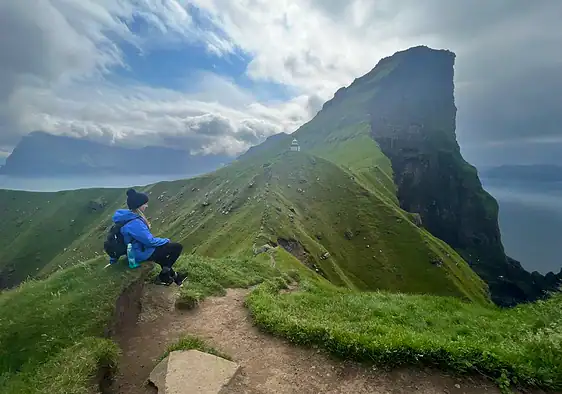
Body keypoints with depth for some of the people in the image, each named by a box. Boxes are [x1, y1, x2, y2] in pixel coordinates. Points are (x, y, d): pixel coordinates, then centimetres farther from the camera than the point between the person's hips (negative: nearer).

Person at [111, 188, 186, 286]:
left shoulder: (128, 217, 0)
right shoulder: (135, 223, -30)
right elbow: (150, 241, -25)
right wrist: (166, 240, -11)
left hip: (135, 250, 10)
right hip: (143, 253, -10)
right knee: (177, 247, -7)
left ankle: (173, 276, 42)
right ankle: (162, 277, 11)